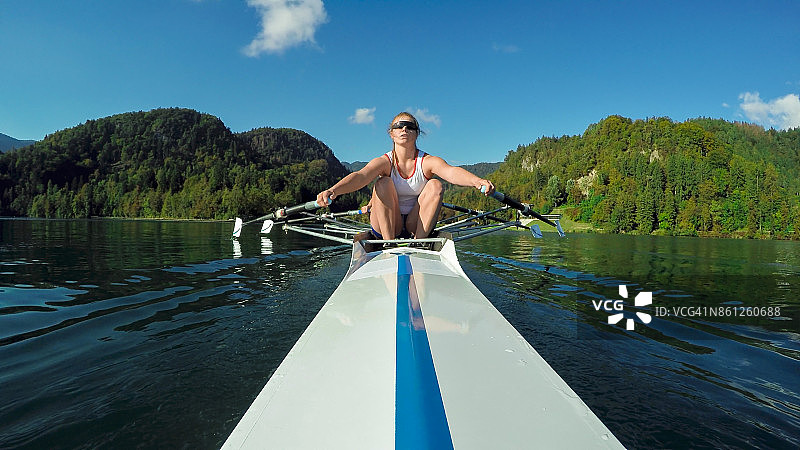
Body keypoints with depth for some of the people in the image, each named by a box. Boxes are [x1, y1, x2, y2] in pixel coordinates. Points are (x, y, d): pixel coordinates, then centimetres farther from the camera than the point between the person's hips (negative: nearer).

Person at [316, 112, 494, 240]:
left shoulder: (428, 162, -6)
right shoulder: (384, 162, -6)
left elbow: (451, 171, -28)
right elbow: (360, 176, -27)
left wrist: (478, 181, -50)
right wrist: (333, 190, -48)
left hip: (417, 225, 1)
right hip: (385, 225, 0)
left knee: (435, 185, -19)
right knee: (384, 183, -22)